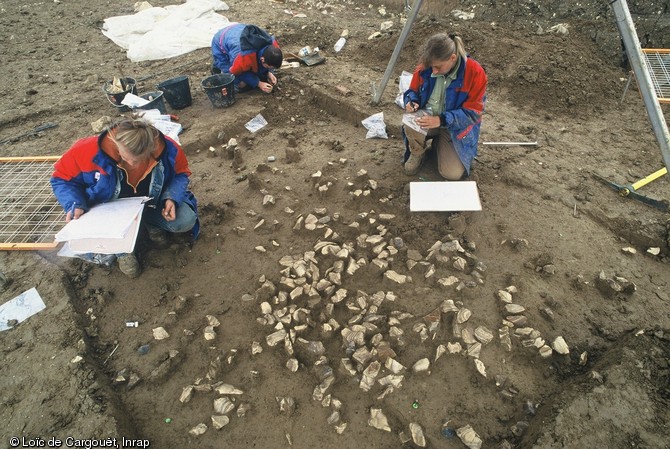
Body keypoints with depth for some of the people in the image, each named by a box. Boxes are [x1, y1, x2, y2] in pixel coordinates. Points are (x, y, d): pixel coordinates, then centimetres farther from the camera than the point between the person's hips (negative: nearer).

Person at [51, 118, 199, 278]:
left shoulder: (168, 148, -29)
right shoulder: (92, 150, -32)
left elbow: (181, 172, -7)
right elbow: (62, 177, -14)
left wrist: (172, 198, -25)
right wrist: (75, 205, -33)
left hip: (151, 204, 1)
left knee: (186, 220, -23)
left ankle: (151, 223, 11)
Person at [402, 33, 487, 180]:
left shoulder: (475, 73, -22)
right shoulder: (425, 66, -14)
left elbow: (472, 113, -21)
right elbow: (413, 91, 3)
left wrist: (441, 120, -36)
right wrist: (412, 102, -23)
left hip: (455, 127, -1)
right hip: (428, 117, 1)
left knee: (452, 174, -14)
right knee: (411, 126, -36)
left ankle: (440, 143, 19)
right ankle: (417, 153, 1)